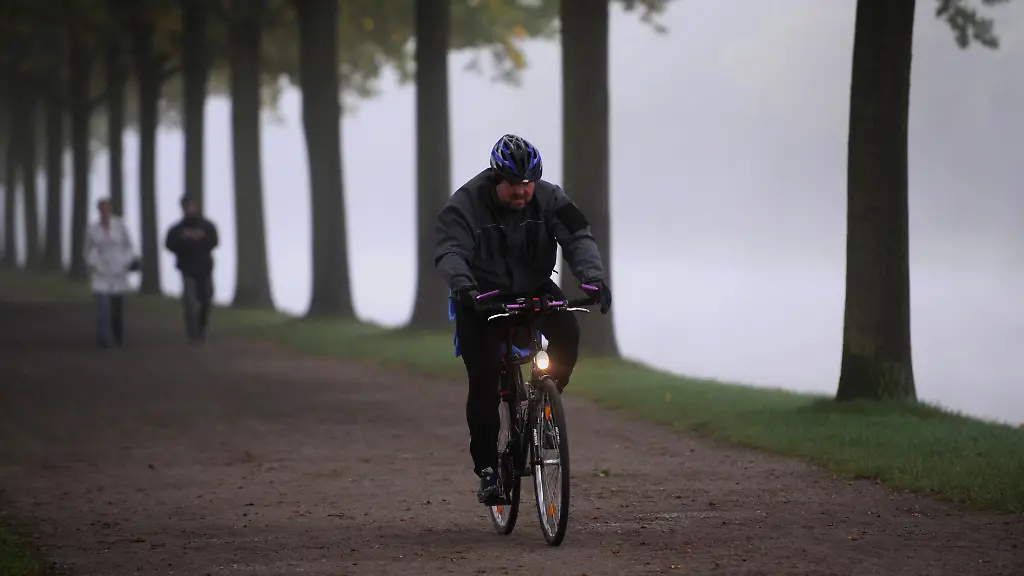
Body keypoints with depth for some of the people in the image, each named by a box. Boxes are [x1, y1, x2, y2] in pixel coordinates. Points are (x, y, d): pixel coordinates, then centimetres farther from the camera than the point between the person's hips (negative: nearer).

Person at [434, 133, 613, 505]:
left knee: (567, 332, -28)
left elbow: (578, 238, -21)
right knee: (484, 382, -10)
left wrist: (592, 276, -41)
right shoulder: (466, 205, -21)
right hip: (481, 297, -2)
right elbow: (450, 251, -32)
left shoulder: (549, 200, -12)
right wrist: (462, 284, -54)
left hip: (534, 289, 2)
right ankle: (487, 468, 0)